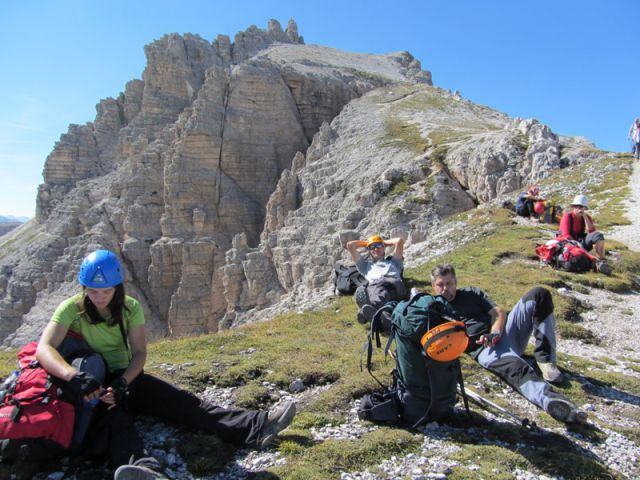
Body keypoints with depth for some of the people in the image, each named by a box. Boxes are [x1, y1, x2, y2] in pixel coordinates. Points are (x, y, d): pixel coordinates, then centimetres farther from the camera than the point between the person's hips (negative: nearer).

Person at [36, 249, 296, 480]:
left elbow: (139, 353, -7)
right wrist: (74, 375, -46)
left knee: (179, 400, -16)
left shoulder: (130, 307, -5)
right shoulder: (71, 309, -13)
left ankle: (256, 427, -30)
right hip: (89, 385, -3)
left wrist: (122, 383, -27)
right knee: (114, 417, -36)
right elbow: (44, 349, -27)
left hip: (124, 377, 3)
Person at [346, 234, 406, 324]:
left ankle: (372, 310, -69)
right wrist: (365, 243, 54)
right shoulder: (365, 264, 44)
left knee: (380, 293, -41)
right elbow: (350, 245, 44)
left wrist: (386, 242, 50)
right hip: (373, 284, 1)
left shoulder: (393, 261, 44)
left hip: (393, 282, -1)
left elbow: (399, 240, 36)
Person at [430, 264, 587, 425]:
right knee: (516, 367, -37)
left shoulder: (471, 293, 20)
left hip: (503, 331, 5)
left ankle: (545, 360, -14)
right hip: (485, 349, -5)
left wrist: (495, 333, -8)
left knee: (539, 294, -10)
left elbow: (499, 312, 11)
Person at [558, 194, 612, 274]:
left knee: (598, 235, -21)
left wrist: (584, 216, -11)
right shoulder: (567, 216, -5)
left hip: (581, 241, 5)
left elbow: (591, 231, -9)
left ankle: (601, 261, -30)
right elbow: (566, 235, -14)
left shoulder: (586, 217, 9)